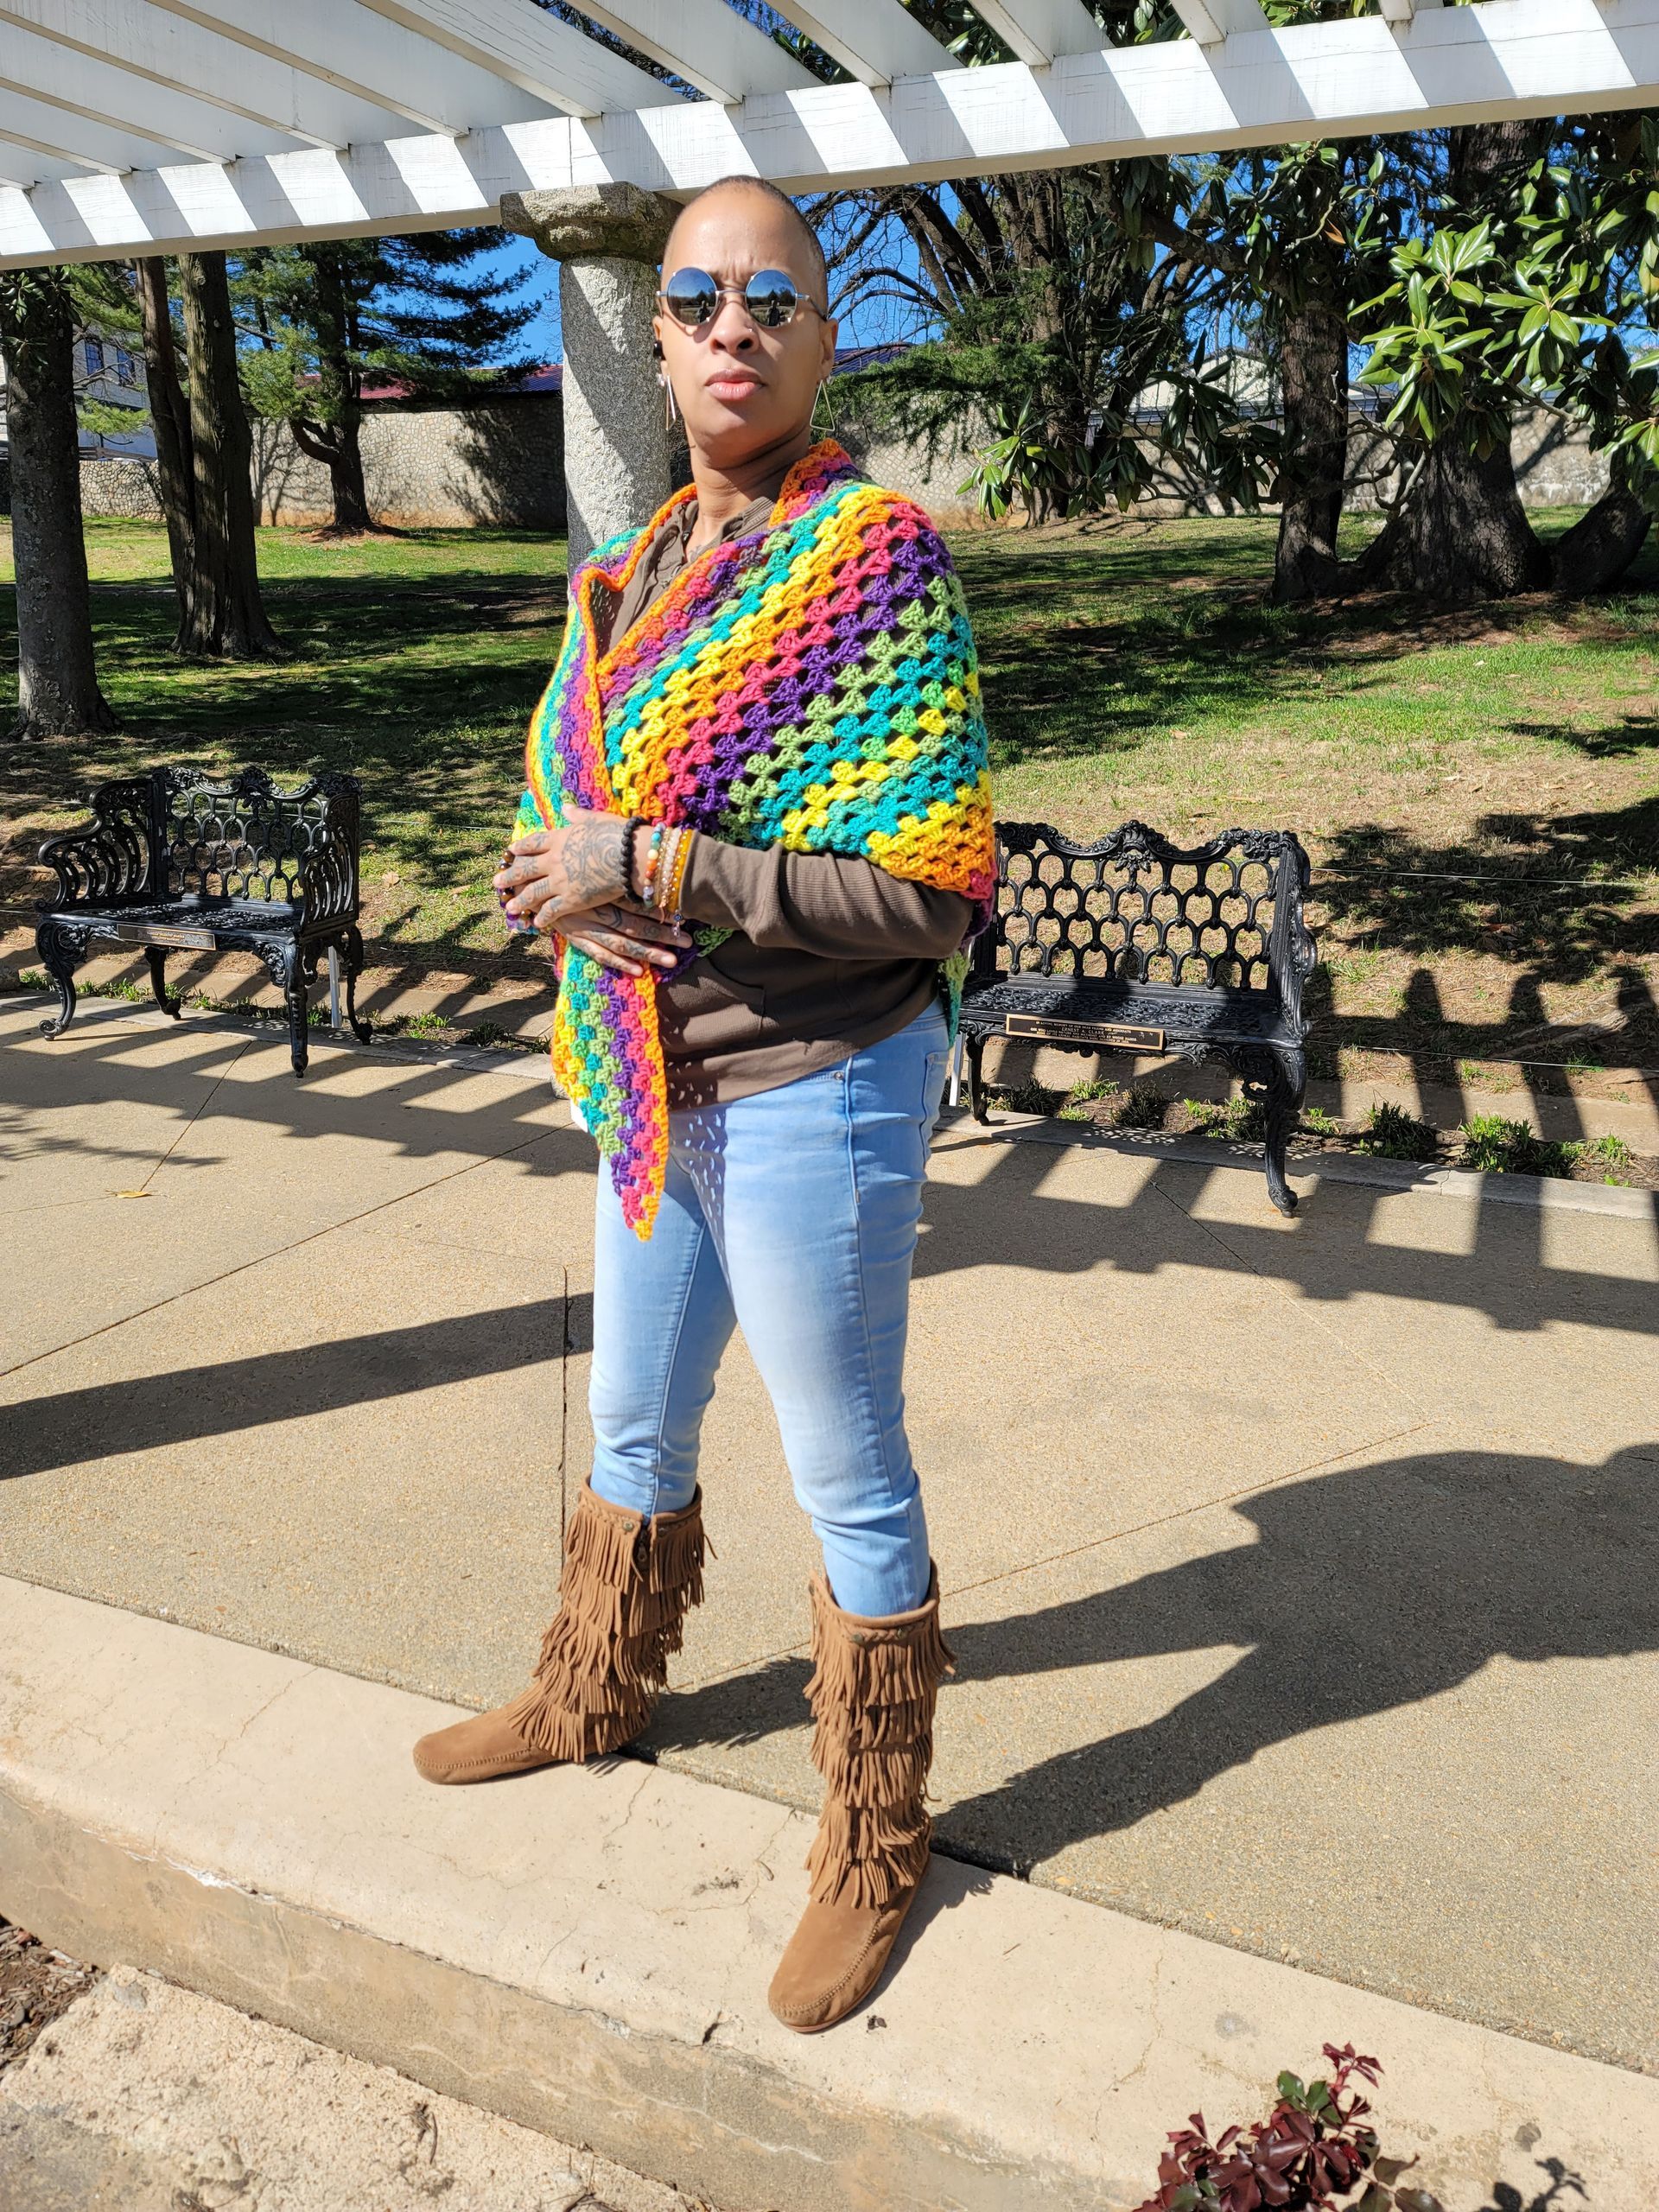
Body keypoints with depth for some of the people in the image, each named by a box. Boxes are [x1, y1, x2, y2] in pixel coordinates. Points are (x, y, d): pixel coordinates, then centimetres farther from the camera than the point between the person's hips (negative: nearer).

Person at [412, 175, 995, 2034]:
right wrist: (567, 879, -8)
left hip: (813, 1097, -7)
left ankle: (875, 1840, 31)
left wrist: (653, 868, -24)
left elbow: (933, 893, -21)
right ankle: (594, 1696, 51)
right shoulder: (634, 567, 9)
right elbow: (562, 782, 16)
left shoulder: (877, 560, -14)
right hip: (656, 1090, 8)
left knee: (850, 1489, 8)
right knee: (632, 1428, 25)